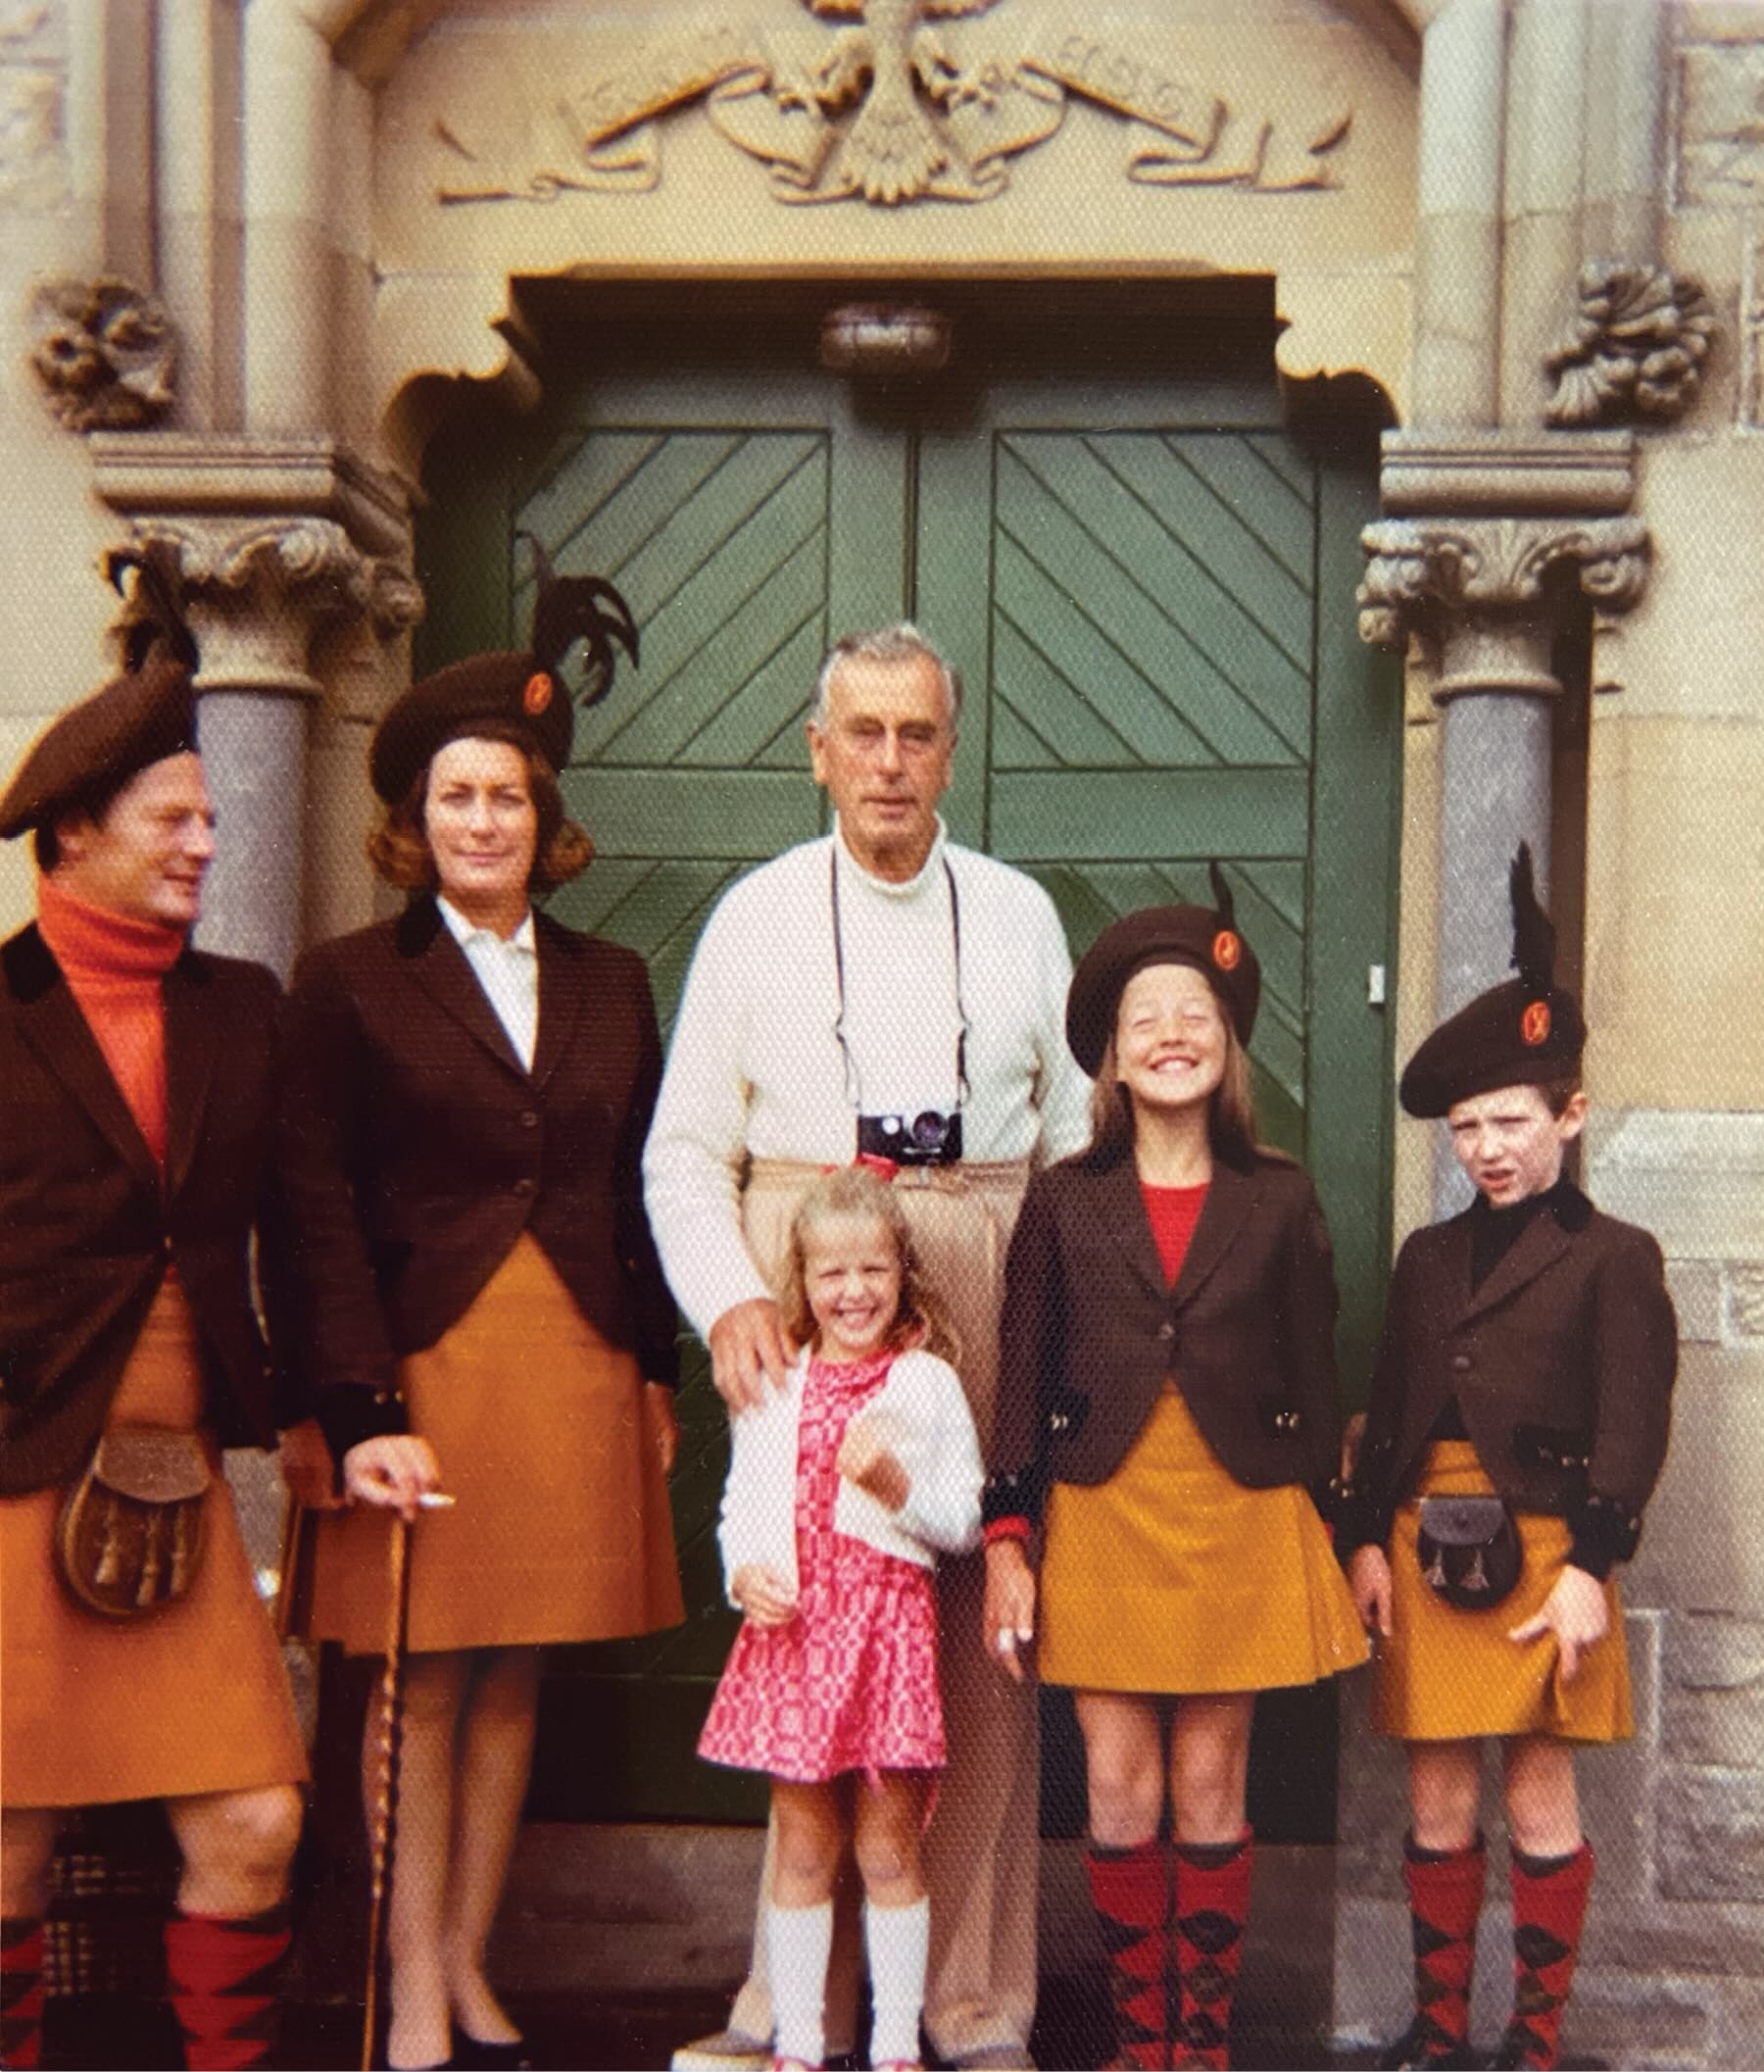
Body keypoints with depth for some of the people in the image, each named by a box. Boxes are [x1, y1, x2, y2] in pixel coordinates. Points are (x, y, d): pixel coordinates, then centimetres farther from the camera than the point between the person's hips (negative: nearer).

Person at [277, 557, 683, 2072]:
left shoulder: (611, 983, 12)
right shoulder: (352, 984, 1)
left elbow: (643, 1190, 13)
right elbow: (321, 1209, -5)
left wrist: (655, 1368, 6)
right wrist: (364, 1411, -13)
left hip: (577, 1361, 3)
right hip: (426, 1356, -3)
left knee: (514, 1678, 9)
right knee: (423, 1685, 2)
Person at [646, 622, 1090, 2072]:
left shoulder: (1020, 914, 12)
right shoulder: (755, 917, 8)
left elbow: (1073, 1135, 13)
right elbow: (686, 1150, 6)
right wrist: (730, 1301, -9)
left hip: (984, 1300, 1)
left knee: (984, 1634, 0)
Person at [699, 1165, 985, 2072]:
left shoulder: (927, 1383, 1)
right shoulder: (772, 1388, 8)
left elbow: (964, 1522, 1)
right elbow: (740, 1505, 11)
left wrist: (897, 1486, -16)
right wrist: (743, 1574, -7)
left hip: (888, 1623, -2)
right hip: (790, 1626, 2)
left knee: (887, 1845, 4)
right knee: (802, 1846, 9)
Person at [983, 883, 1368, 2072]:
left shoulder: (1280, 1201, 3)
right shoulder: (1064, 1202, 3)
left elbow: (1315, 1380, 6)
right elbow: (1023, 1377, 2)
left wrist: (1326, 1540, 5)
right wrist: (1006, 1540, -3)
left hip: (1238, 1520, 0)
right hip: (1100, 1523, 0)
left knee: (1210, 1793, 4)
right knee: (1120, 1796, 2)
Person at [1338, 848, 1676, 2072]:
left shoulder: (1614, 1258, -2)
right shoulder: (1427, 1258, 13)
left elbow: (1633, 1427, -8)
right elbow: (1390, 1411, 12)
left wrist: (1590, 1565, -15)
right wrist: (1368, 1539, 3)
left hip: (1541, 1546, -4)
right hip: (1426, 1544, 5)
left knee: (1540, 1797, 3)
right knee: (1439, 1799, 9)